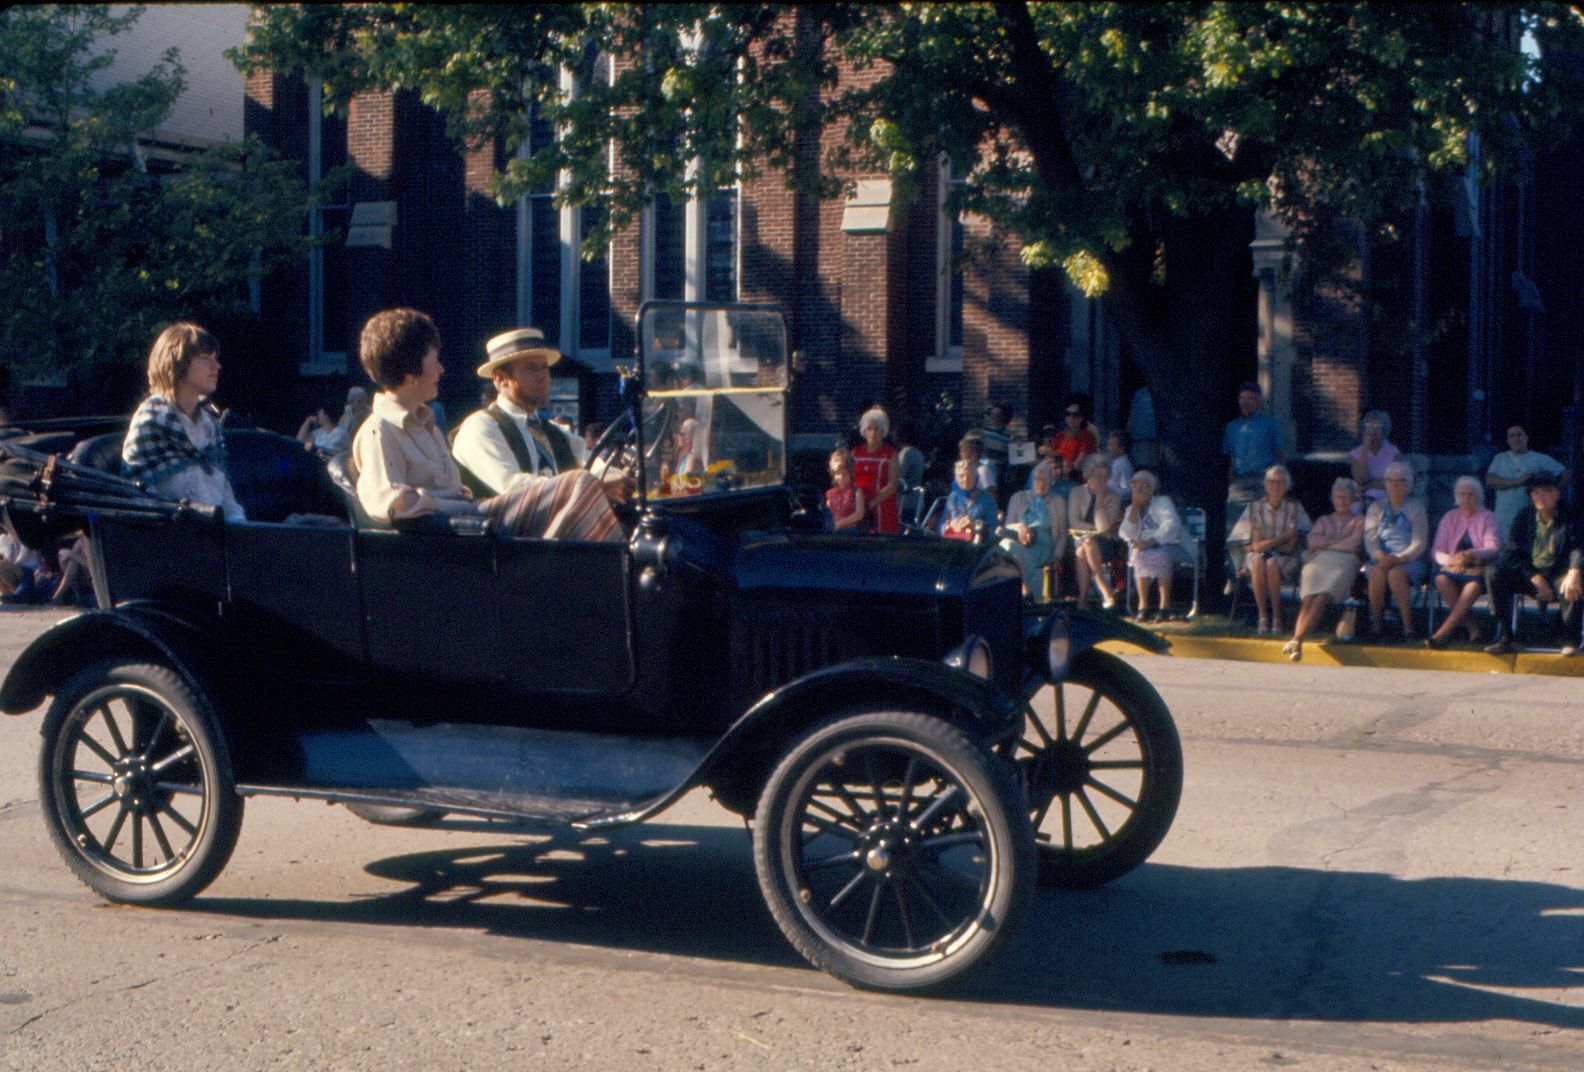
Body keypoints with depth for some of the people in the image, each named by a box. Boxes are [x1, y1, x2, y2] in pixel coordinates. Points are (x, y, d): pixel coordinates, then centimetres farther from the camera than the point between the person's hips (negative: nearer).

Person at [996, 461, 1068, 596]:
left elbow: (1062, 534, 17)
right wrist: (1019, 527, -8)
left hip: (1042, 545, -2)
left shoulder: (1058, 502, 21)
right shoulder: (1018, 498, 24)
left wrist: (1057, 556, -1)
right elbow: (1007, 526, 17)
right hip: (1019, 540, 2)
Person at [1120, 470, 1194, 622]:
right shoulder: (1131, 509, 15)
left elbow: (1171, 526, -14)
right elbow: (1126, 534, -1)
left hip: (1172, 547, -3)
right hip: (1146, 549, 3)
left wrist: (1150, 542, -27)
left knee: (1161, 555, -37)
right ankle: (1143, 605, -32)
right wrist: (1135, 506, -5)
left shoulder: (1162, 502, 3)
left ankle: (1165, 605, -35)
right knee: (1140, 556, -32)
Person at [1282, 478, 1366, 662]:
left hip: (1343, 563, -2)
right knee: (1308, 599, -28)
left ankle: (1297, 639, -48)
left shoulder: (1359, 521, 24)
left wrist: (1325, 544, 9)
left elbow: (1353, 544, 4)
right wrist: (1339, 541, 5)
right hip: (1319, 562, 2)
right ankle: (1297, 644, -47)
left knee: (1322, 598, -32)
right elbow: (1313, 540, 13)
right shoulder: (1324, 520, 33)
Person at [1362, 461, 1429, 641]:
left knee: (1395, 573, -36)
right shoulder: (1376, 508, 17)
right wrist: (1380, 556, -18)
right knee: (1378, 572, -34)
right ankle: (1375, 624, -26)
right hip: (1380, 560, 2)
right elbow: (1370, 539, 3)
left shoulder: (1415, 508, 9)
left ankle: (1408, 627, -30)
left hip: (1410, 560, -2)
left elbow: (1419, 543, -2)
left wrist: (1398, 558, -19)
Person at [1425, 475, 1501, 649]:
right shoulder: (1450, 517, 15)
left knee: (1473, 585, -37)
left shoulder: (1487, 518, 10)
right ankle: (1472, 627, -25)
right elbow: (1436, 551, 7)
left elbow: (1493, 549, -5)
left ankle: (1442, 634, -43)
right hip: (1454, 568, 2)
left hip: (1478, 568, -2)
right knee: (1441, 579, -33)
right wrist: (1450, 560, -18)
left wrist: (1472, 554, -26)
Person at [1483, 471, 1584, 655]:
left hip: (1558, 575, -3)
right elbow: (1513, 553, 0)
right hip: (1529, 574, 3)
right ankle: (1505, 638, -22)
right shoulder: (1524, 516, 5)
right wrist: (1536, 579, -14)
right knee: (1494, 575, -22)